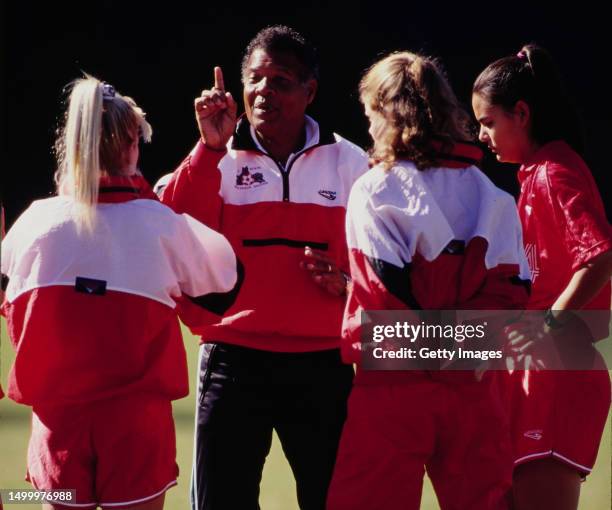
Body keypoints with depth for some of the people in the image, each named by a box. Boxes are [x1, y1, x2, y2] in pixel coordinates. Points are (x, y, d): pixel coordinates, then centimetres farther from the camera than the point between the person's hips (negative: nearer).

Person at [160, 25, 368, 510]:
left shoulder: (349, 162, 5)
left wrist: (345, 280, -10)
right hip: (234, 361, 0)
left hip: (323, 365, 0)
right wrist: (210, 147, -17)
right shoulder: (217, 160, 3)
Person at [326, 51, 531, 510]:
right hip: (473, 387, 4)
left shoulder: (375, 189, -4)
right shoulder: (488, 192, 10)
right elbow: (514, 287, 3)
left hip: (395, 383, -4)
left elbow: (388, 287, -13)